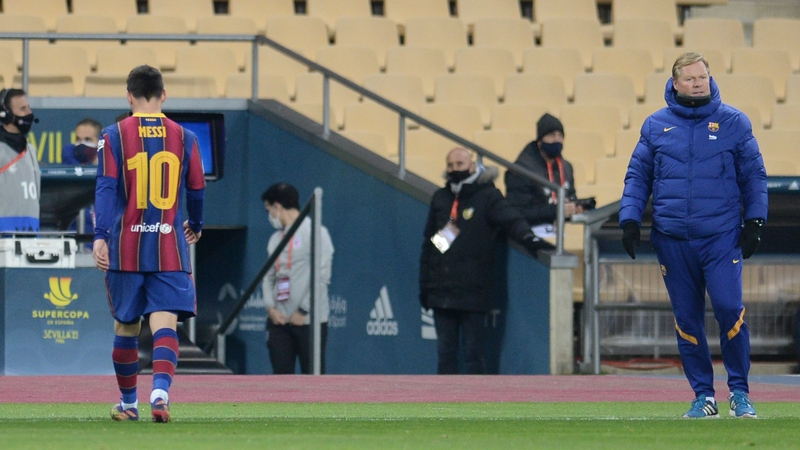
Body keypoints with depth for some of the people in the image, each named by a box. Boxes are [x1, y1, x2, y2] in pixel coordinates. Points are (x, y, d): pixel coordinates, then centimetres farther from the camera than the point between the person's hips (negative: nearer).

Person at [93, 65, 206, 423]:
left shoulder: (114, 136, 0)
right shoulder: (184, 137, 5)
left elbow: (106, 188, -9)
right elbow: (197, 190, 12)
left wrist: (100, 236, -15)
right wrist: (195, 226, 31)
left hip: (126, 247, 0)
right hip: (170, 247, 0)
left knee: (126, 326, 13)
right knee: (164, 324, -7)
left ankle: (128, 403, 24)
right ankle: (160, 392, -30)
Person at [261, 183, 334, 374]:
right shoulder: (275, 238, 16)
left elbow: (322, 277, -10)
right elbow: (268, 277, 15)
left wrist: (303, 311, -12)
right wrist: (271, 307, -2)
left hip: (309, 321, -6)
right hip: (279, 320, 6)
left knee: (312, 376, -5)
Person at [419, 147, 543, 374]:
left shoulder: (488, 196, -1)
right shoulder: (440, 198, 13)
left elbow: (510, 219, -17)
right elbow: (428, 243, 18)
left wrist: (527, 237, -38)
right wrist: (424, 284, 16)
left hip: (473, 293, -5)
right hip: (441, 292, 5)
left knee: (473, 353, -2)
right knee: (445, 353, 7)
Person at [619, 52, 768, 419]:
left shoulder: (733, 122, 5)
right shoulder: (655, 126, 8)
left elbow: (754, 175, 7)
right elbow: (637, 177, 12)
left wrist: (754, 222, -1)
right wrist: (630, 220, 0)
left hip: (722, 236, -2)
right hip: (672, 240, 2)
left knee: (729, 309, -13)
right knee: (687, 319, 4)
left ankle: (739, 392, 1)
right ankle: (703, 395, 13)